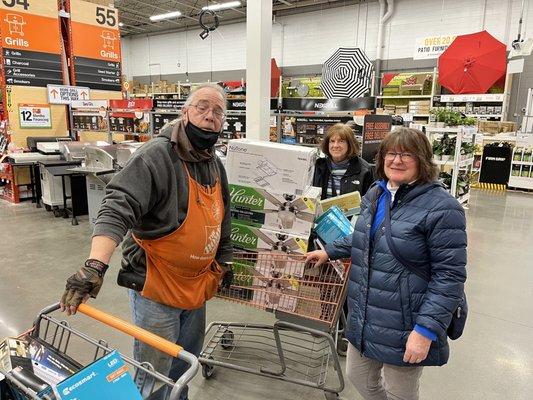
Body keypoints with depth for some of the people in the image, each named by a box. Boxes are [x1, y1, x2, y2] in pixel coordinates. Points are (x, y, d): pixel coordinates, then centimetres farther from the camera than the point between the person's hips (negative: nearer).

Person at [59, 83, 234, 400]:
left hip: (196, 285, 8)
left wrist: (224, 260, 20)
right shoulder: (157, 156, -20)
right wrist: (96, 265, -41)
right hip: (157, 287, -7)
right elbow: (117, 209, -30)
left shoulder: (216, 165, 6)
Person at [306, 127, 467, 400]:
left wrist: (426, 330, -21)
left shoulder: (442, 208, -18)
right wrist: (330, 252, 18)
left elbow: (450, 275, -19)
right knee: (358, 377, 23)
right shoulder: (375, 194, 4)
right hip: (364, 317, 7)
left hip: (404, 327, -6)